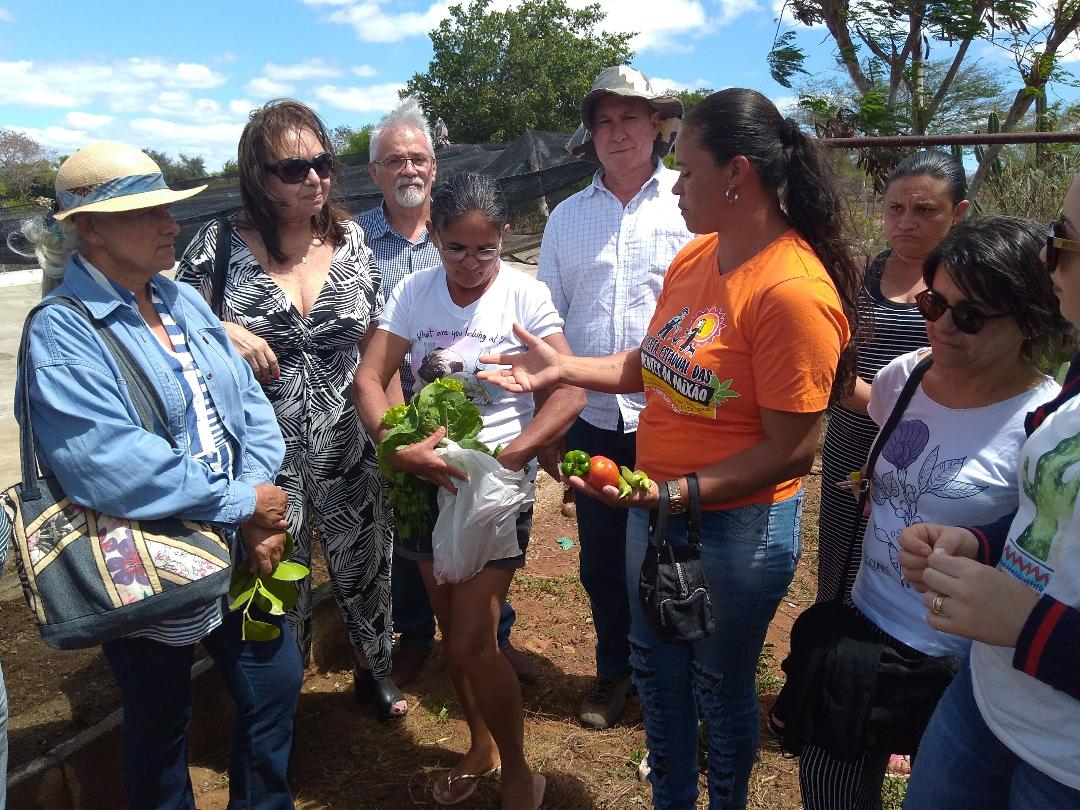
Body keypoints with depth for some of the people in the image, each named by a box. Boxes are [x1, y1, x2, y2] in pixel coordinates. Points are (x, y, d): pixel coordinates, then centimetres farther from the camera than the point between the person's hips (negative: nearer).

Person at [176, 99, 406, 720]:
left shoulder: (352, 240, 0)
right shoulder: (221, 245, -7)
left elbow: (377, 345, 4)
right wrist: (226, 333, -19)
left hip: (348, 445, 2)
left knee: (364, 565, 17)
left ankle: (377, 671, 44)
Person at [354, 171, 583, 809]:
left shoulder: (525, 295, -11)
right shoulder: (413, 292, -1)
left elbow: (570, 394, -17)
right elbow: (370, 379, -5)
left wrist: (506, 459, -25)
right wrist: (399, 446, -22)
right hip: (428, 477, 4)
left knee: (472, 644, -4)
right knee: (453, 631, 17)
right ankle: (481, 747, 42)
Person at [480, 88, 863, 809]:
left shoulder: (793, 290, -23)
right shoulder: (696, 257, 1)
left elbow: (793, 451, -22)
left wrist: (673, 493, -26)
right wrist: (561, 367, 1)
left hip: (738, 524, -7)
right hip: (656, 506, 7)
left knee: (721, 689, 17)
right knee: (656, 671, 23)